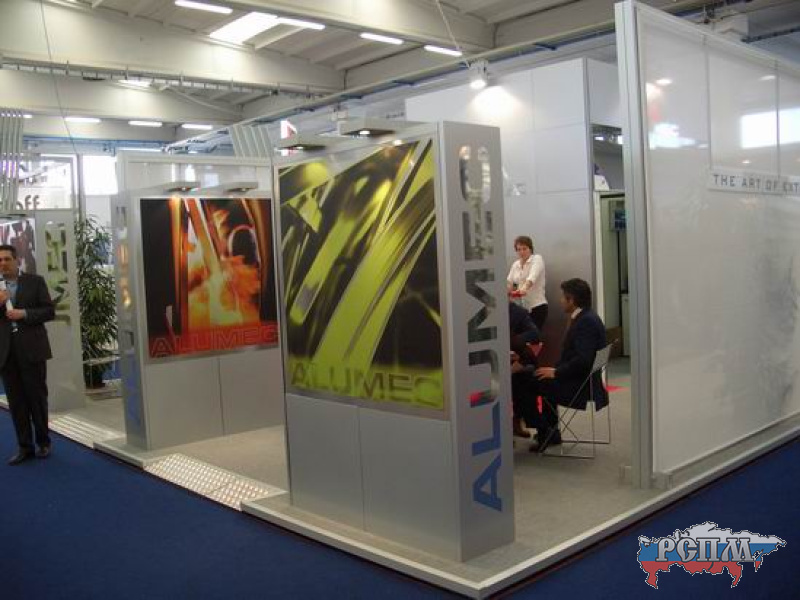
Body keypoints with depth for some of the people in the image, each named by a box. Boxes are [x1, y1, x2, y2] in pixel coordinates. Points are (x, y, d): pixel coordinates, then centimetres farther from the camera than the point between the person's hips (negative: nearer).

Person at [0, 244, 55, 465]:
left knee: (37, 397, 4)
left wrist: (24, 313, -14)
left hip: (31, 349, -2)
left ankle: (43, 442, 18)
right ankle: (25, 447, 11)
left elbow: (49, 311, -1)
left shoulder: (35, 281, 3)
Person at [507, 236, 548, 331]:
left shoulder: (537, 259, -4)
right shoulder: (515, 265, 14)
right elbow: (509, 282, 8)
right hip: (521, 307, 5)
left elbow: (533, 276, -24)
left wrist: (524, 287, -44)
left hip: (537, 306, -5)